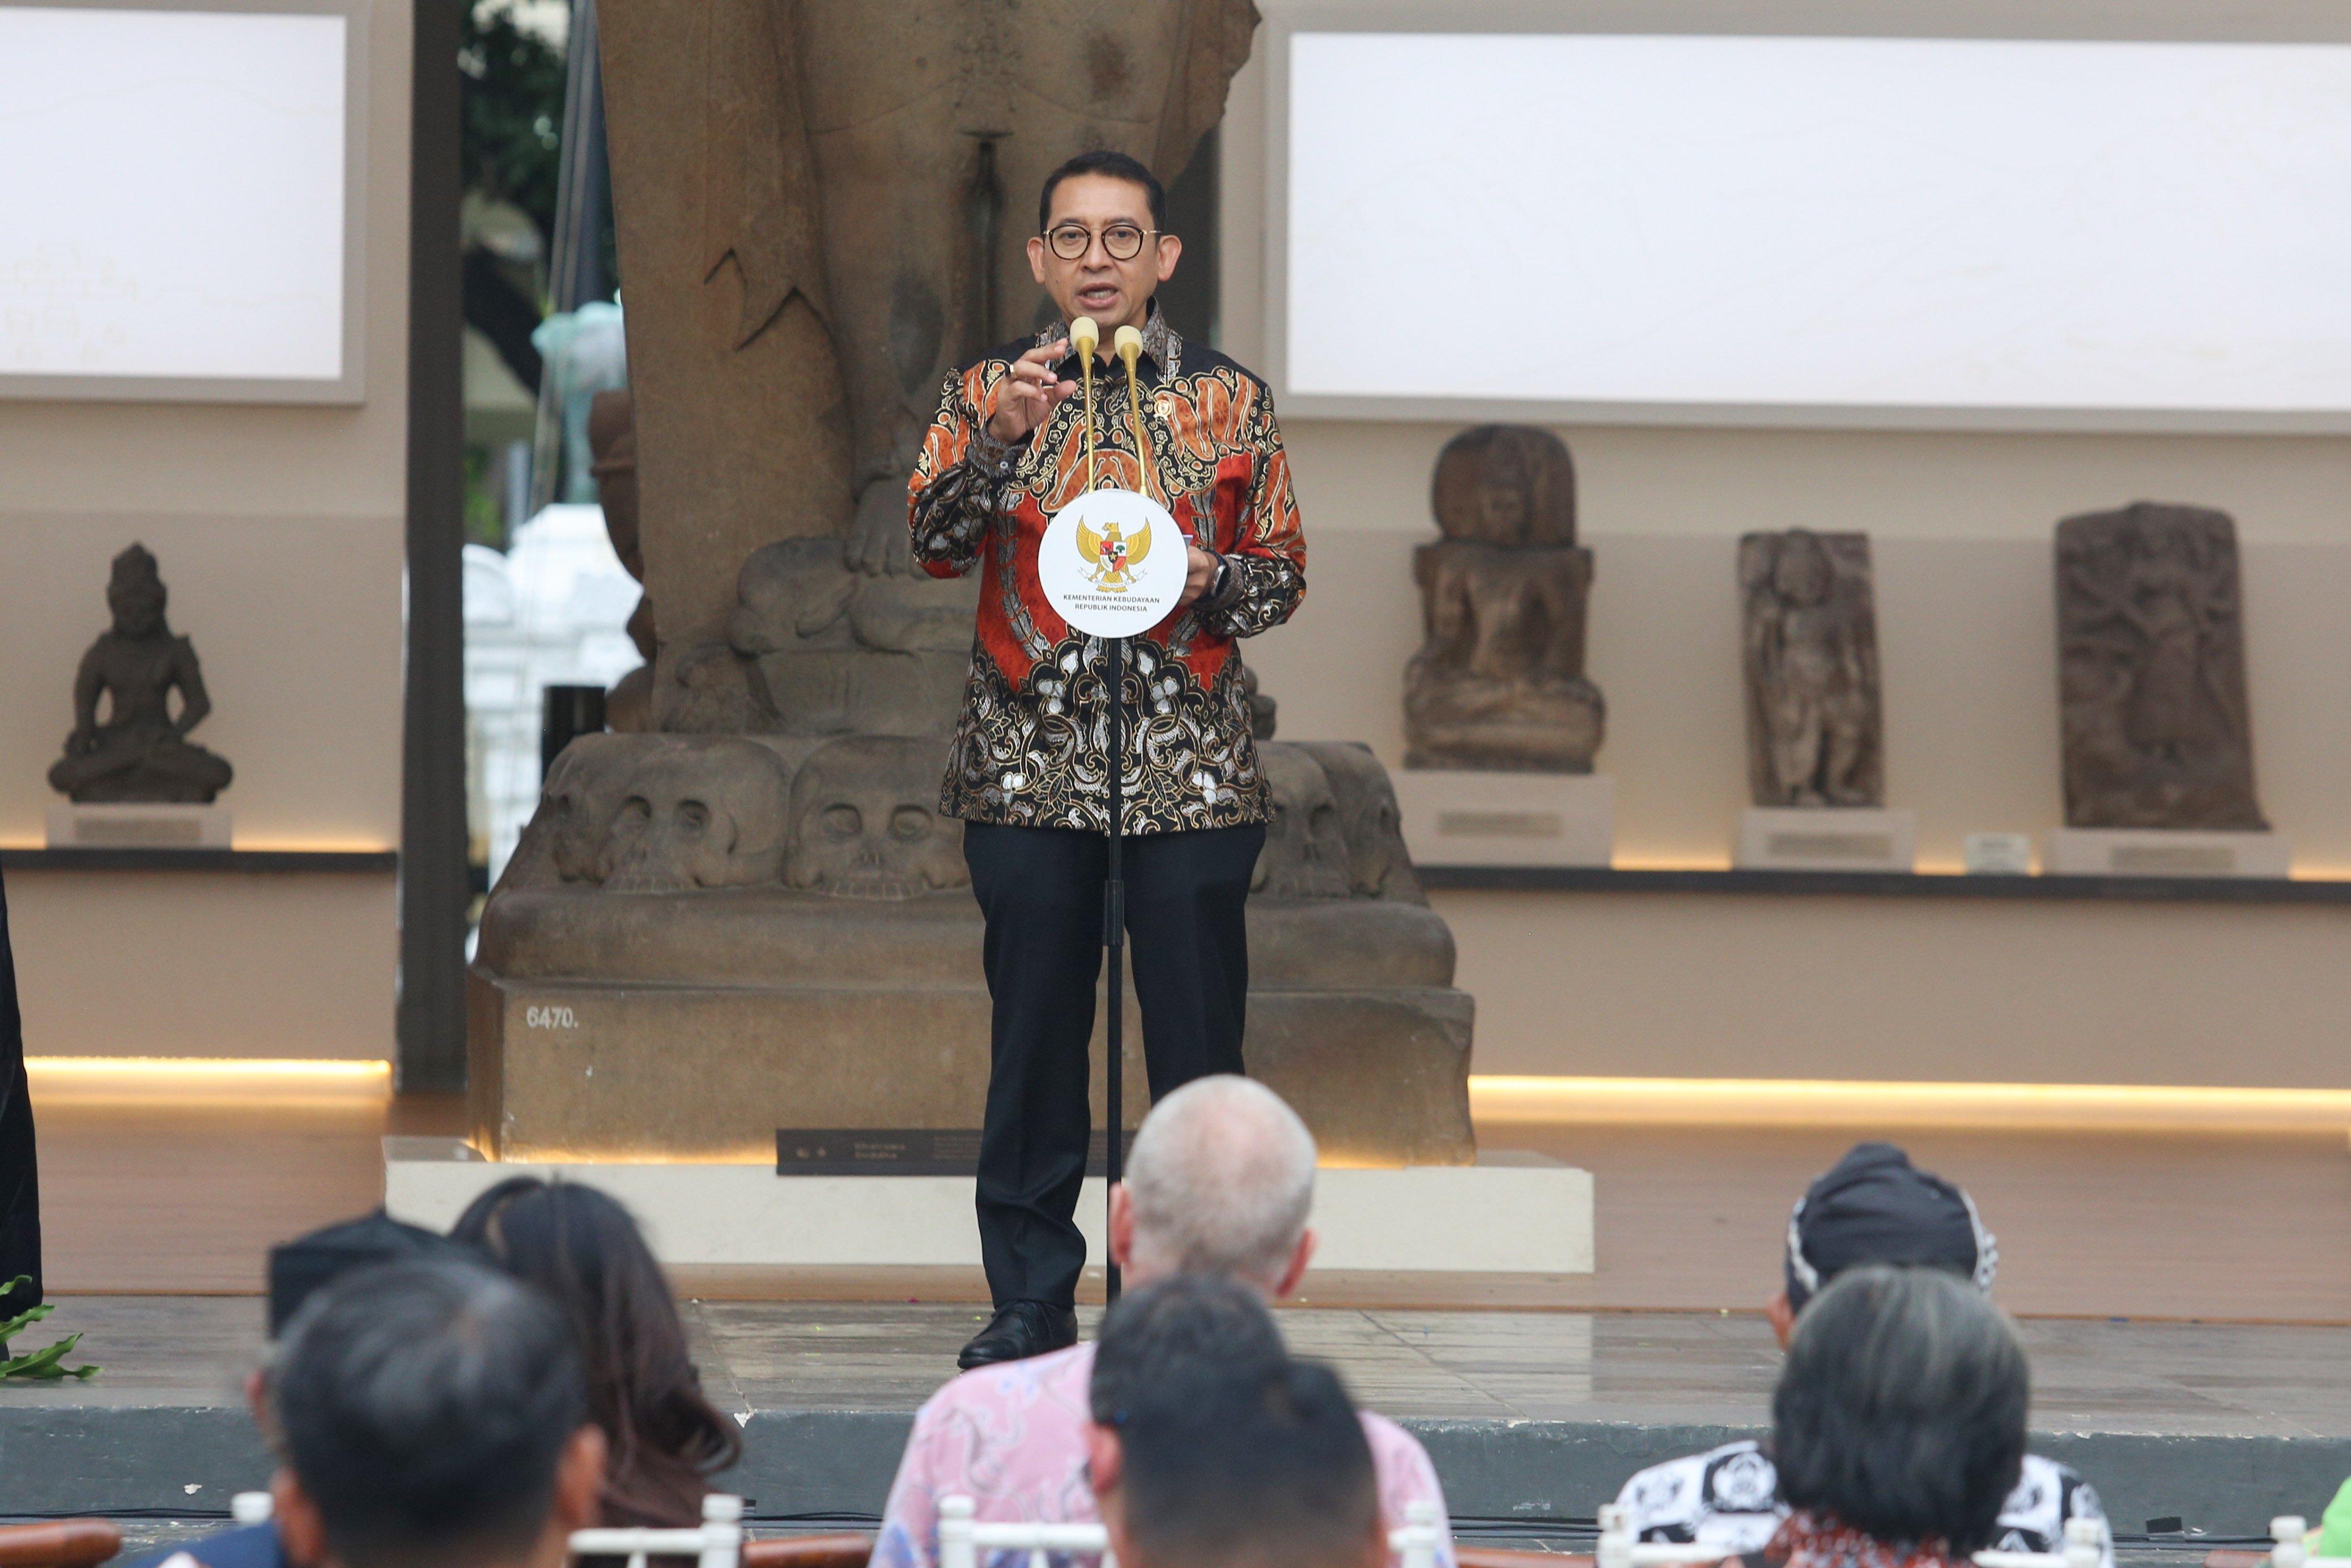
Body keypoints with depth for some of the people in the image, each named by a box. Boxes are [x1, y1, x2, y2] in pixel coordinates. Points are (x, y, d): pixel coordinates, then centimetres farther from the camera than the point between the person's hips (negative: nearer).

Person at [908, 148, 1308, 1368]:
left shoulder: (1229, 401, 7)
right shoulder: (988, 394, 7)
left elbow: (1285, 572, 10)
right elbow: (933, 543, -5)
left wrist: (1208, 581, -11)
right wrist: (999, 440, -21)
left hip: (1191, 766, 0)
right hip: (1029, 765, 0)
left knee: (1197, 1038, 0)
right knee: (1034, 1037, 3)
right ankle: (1031, 1300, 11)